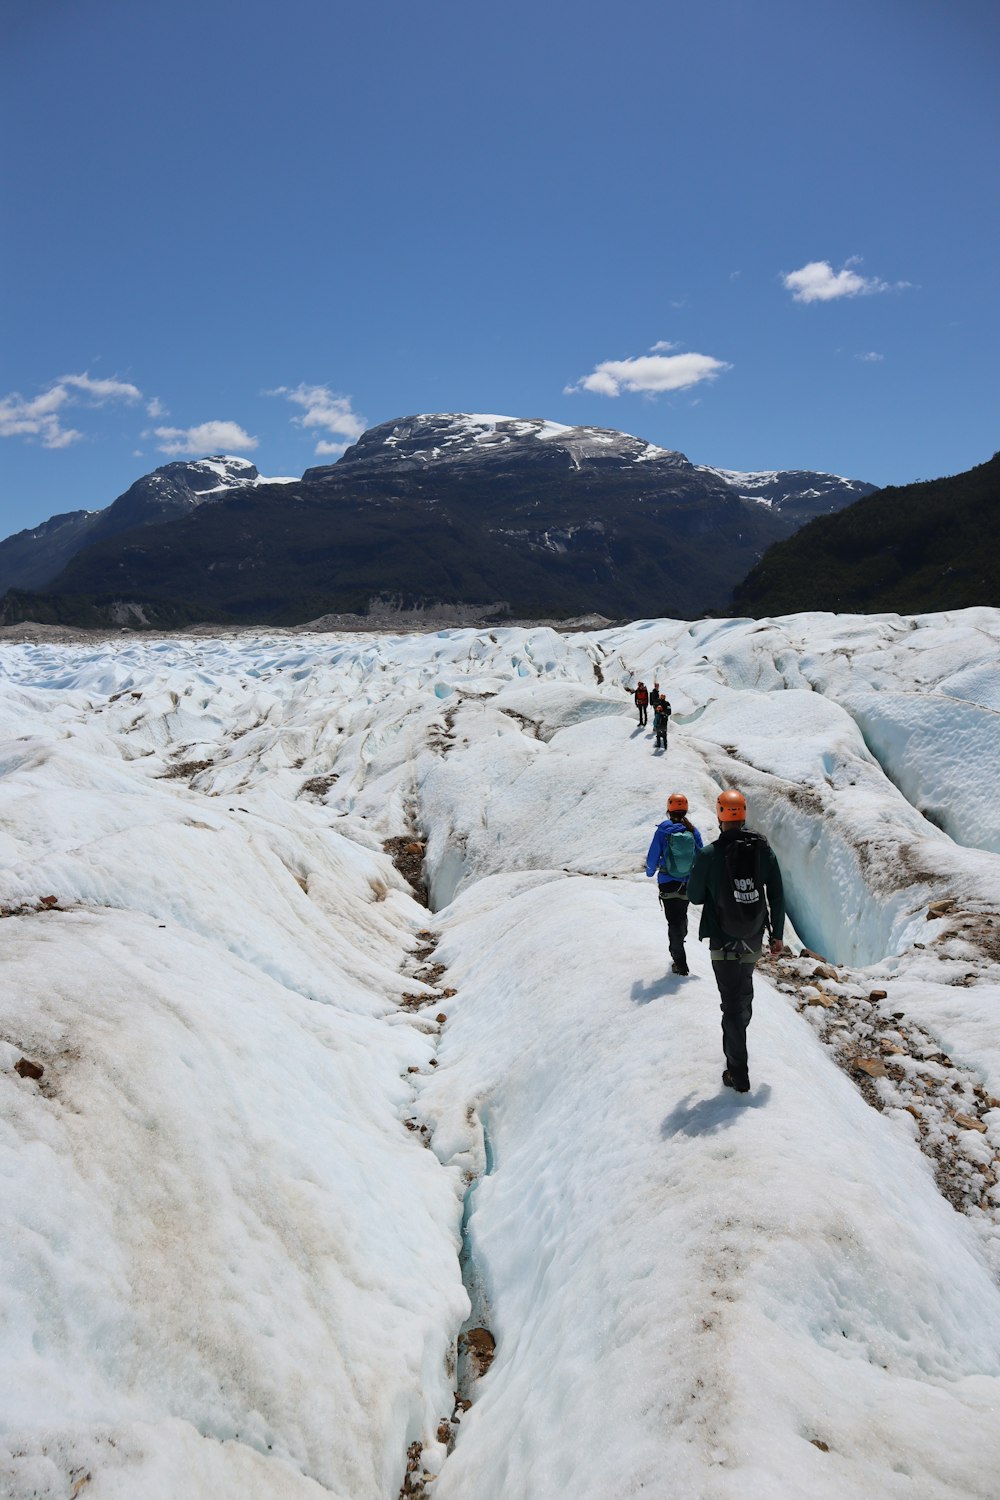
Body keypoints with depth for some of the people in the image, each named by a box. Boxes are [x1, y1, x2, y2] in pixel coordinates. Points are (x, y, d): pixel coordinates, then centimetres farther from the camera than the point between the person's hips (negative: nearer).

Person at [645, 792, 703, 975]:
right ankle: (678, 943, 48)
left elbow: (653, 856, -4)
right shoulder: (693, 831, -5)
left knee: (673, 920, 3)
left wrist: (650, 872, 16)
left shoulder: (663, 831, -12)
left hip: (667, 884, -3)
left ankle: (680, 963, 1)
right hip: (687, 884, 3)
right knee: (682, 915, 25)